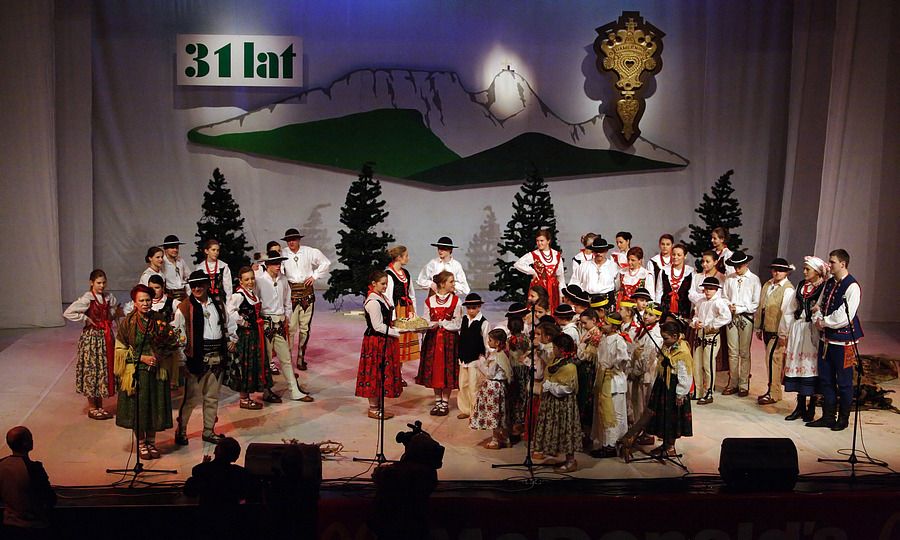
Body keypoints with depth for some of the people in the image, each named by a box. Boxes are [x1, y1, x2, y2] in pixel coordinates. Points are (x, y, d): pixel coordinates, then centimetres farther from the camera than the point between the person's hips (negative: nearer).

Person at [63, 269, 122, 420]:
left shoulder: (109, 297, 5)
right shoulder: (86, 299, -13)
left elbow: (115, 311, 25)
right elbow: (68, 313, -20)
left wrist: (115, 314, 3)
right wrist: (85, 319, -15)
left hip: (106, 338, 6)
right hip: (92, 337, -6)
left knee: (104, 370, 10)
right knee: (91, 370, 0)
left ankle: (99, 406, 21)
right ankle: (92, 408, 10)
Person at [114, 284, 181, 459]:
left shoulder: (160, 320, 0)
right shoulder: (128, 323, -7)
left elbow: (170, 344, 11)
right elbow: (120, 349, -4)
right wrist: (141, 358, -14)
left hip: (157, 371, 2)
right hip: (136, 372, -2)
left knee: (155, 407, 7)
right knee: (138, 408, 3)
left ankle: (151, 442, 23)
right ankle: (141, 443, 19)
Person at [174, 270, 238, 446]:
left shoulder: (218, 304, 11)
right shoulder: (184, 308, -6)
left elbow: (230, 323, 27)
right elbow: (177, 334, -7)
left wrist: (232, 339, 13)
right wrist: (183, 359, -11)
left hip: (217, 358, 5)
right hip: (197, 358, -5)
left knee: (212, 397, 13)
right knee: (191, 397, -3)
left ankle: (209, 431, 23)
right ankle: (181, 430, 12)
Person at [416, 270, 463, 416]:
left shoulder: (455, 301, -3)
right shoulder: (429, 301, 2)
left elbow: (457, 325, -5)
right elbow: (425, 322, 3)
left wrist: (441, 323, -12)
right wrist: (433, 324, -16)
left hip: (449, 340, -2)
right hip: (433, 339, 2)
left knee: (447, 370, 0)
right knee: (434, 370, 6)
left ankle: (445, 402, 11)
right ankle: (437, 400, 19)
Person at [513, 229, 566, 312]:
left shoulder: (557, 255, 8)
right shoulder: (533, 255, -1)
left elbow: (560, 275, 11)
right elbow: (517, 264, -12)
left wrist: (563, 293, 6)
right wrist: (533, 272, -8)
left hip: (553, 289, 3)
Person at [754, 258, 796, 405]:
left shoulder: (788, 289, -12)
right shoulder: (767, 285, 12)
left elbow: (787, 313, -16)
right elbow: (761, 307, 17)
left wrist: (783, 334, -18)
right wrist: (758, 328, 17)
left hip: (778, 331, -7)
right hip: (767, 329, 7)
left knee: (773, 359, -8)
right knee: (771, 359, 12)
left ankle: (773, 394, -2)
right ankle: (772, 390, 20)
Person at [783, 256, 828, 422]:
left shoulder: (824, 288, -7)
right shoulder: (801, 285, 13)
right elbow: (792, 309, 17)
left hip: (813, 331, -6)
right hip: (798, 329, 6)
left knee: (811, 365, -3)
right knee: (797, 364, 7)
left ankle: (811, 409, 6)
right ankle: (800, 407, 16)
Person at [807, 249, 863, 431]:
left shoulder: (852, 286, -16)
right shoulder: (829, 283, 9)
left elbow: (845, 317, -21)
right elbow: (819, 305, 16)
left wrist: (824, 322, -11)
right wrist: (818, 319, -4)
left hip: (843, 340, -8)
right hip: (826, 338, 8)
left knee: (844, 382, 4)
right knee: (825, 379, 12)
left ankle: (843, 419, 17)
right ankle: (828, 416, 23)